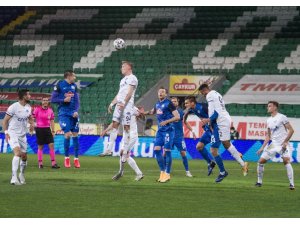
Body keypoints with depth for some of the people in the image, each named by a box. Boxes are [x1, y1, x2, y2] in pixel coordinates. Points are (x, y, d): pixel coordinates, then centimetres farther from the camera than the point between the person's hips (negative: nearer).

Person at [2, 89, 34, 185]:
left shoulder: (28, 107, 5)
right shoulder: (13, 107, -15)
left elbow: (30, 117, 23)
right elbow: (5, 120, -9)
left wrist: (32, 124, 1)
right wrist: (6, 133, -17)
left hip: (23, 135, 7)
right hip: (12, 134, -7)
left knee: (24, 156, 10)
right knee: (18, 152, -25)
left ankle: (21, 174, 35)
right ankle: (14, 178, -27)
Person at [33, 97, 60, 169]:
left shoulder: (50, 110, 7)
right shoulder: (37, 109, -3)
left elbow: (52, 121, 12)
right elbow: (32, 118, -3)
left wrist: (53, 131, 9)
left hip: (47, 129, 3)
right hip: (39, 129, -3)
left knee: (51, 145, -6)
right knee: (40, 147, 3)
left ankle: (53, 163, -5)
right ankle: (40, 163, 11)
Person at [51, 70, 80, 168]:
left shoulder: (74, 86, 10)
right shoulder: (59, 85, -5)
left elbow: (76, 100, 12)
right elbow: (53, 99, -4)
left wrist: (76, 111, -3)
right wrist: (64, 100, -15)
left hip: (73, 113, 5)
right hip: (64, 113, -5)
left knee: (75, 134, 2)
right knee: (68, 134, -11)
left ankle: (76, 158, 9)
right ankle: (66, 158, 5)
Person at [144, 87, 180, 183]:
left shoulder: (169, 103, -10)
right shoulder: (157, 104, 12)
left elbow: (177, 117, -15)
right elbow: (152, 112, 34)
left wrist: (167, 121, -24)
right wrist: (144, 113, 19)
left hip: (168, 130, -7)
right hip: (160, 130, 7)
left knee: (167, 150, -8)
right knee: (157, 149, -1)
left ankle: (167, 174, -1)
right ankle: (162, 171, 10)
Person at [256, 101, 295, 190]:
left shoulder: (282, 117, -7)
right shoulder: (269, 120, 13)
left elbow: (291, 130, -9)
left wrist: (285, 142, -16)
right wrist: (262, 147, 12)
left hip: (283, 144, -7)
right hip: (273, 144, 7)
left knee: (286, 161, -26)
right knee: (261, 161, 2)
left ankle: (292, 184, -21)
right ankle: (259, 182, 17)